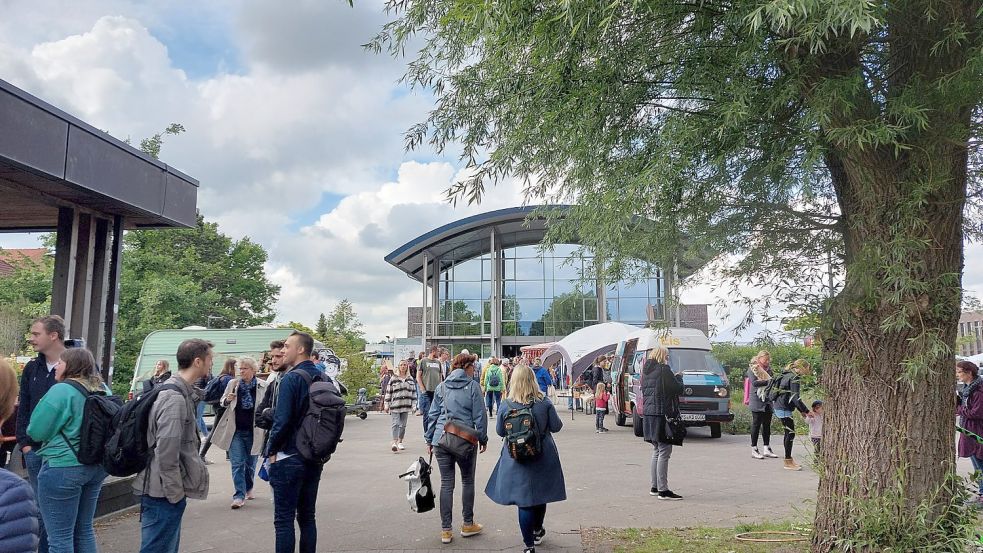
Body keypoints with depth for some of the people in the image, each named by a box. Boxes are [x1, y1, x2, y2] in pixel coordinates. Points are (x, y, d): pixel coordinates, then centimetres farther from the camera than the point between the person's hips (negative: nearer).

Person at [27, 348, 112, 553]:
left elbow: (37, 431, -11)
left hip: (63, 468, -7)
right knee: (84, 530, 18)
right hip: (97, 466, 8)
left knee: (60, 536, 3)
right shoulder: (103, 389, 6)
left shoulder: (61, 390, -15)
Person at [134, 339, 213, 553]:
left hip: (165, 491, 10)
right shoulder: (175, 399, -19)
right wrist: (175, 492, -15)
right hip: (164, 494, -10)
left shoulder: (181, 392, 12)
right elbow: (166, 452, -23)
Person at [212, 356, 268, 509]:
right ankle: (239, 496, 2)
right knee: (237, 464, -2)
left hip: (253, 432, -1)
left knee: (251, 463, 14)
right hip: (235, 431, 1)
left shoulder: (263, 386, -6)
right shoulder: (233, 383, 0)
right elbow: (222, 402, 11)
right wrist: (227, 400, -11)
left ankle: (248, 489, 36)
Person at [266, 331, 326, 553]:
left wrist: (272, 451, -7)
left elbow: (282, 421, -20)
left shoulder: (291, 378, -15)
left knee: (284, 520, 2)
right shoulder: (325, 379, 5)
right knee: (307, 516, 15)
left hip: (289, 459, -7)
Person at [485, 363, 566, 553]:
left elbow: (500, 431, 1)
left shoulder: (506, 405, -10)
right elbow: (556, 427, -2)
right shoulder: (545, 403, -11)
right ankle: (537, 532, 43)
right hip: (543, 458, 1)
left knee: (524, 501, 5)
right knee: (540, 495, 21)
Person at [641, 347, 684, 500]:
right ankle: (663, 490, -5)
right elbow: (678, 389, -9)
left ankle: (655, 487, 20)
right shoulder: (663, 369, -11)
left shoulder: (646, 371, 12)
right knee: (664, 452, -5)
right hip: (662, 414, -8)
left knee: (656, 451, 16)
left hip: (648, 413, 8)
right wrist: (679, 377, 11)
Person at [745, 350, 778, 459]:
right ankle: (754, 449, 1)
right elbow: (754, 382, -14)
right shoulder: (752, 368, -2)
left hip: (767, 400, 6)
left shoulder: (768, 369, 17)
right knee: (756, 424, -4)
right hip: (757, 400, -6)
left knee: (767, 425, 8)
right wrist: (768, 381, -20)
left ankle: (767, 449, 13)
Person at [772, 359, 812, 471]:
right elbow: (795, 398, -20)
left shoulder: (788, 375, 17)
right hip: (784, 409, -10)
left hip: (779, 407, 10)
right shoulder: (794, 378, -14)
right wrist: (806, 411, -14)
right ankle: (788, 462, -1)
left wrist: (801, 410, 22)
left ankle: (789, 459, 22)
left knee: (788, 433, 15)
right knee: (790, 434, -6)